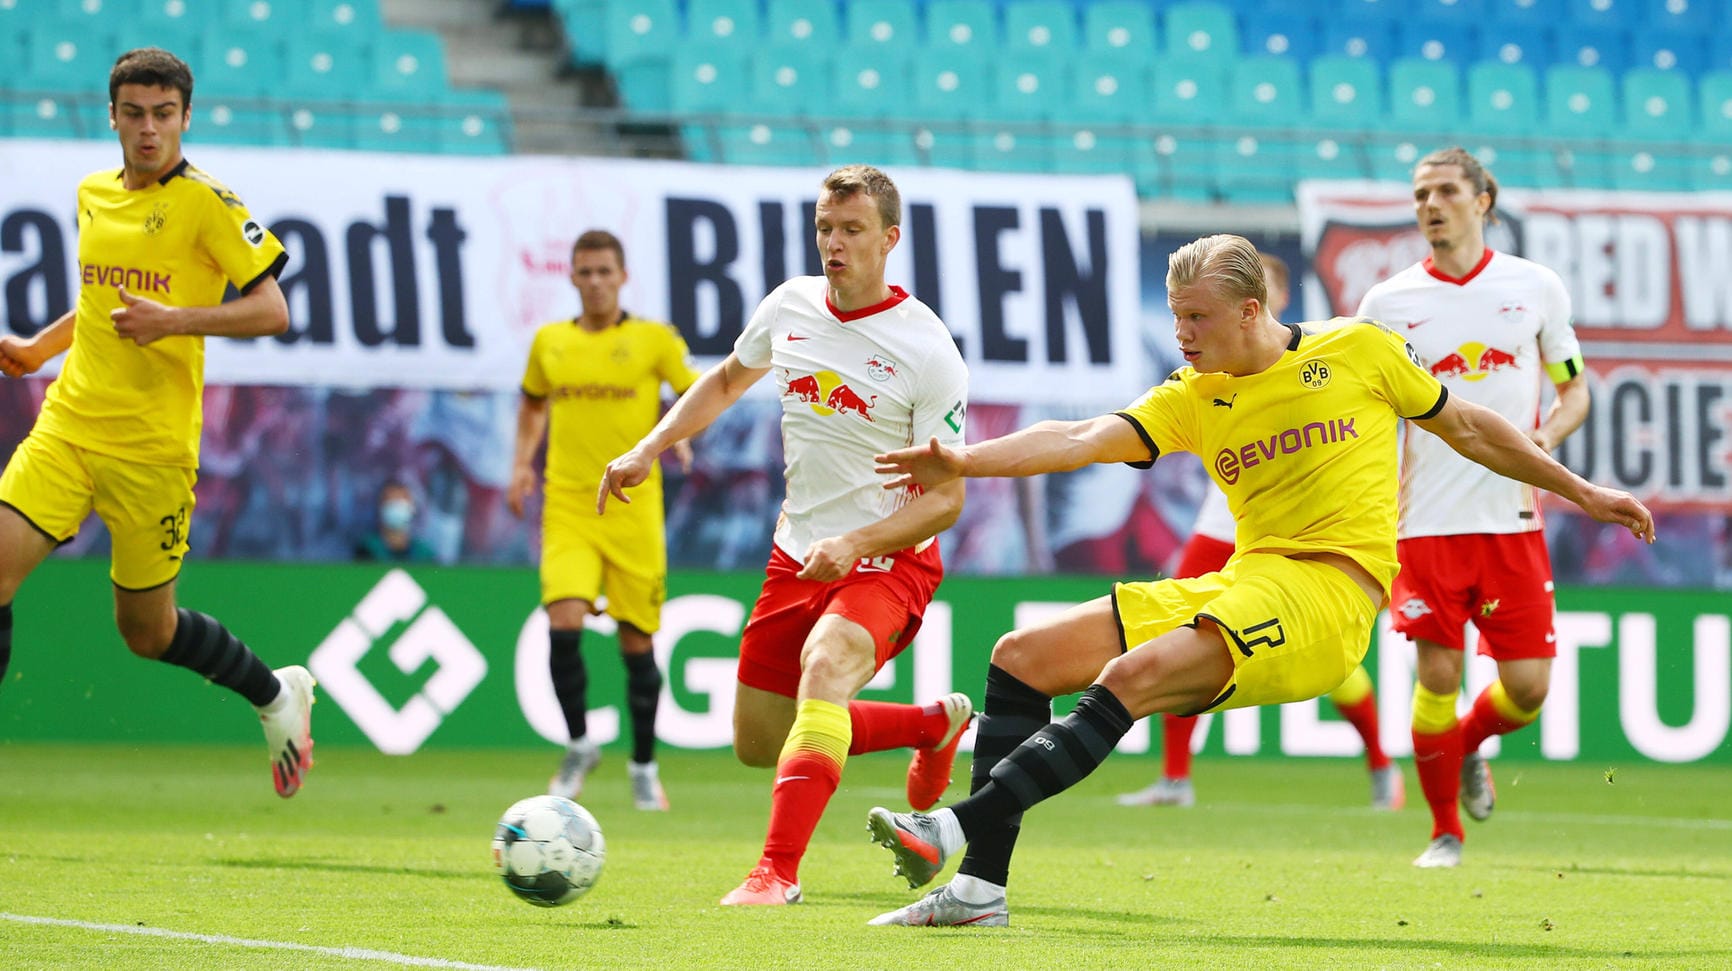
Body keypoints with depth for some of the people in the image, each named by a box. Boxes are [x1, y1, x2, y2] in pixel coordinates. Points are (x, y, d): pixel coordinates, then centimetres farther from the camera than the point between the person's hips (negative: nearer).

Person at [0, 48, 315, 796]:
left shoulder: (206, 203, -7)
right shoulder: (92, 196, 12)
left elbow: (272, 312, -11)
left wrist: (170, 321, -22)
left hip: (153, 446, -5)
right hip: (67, 425, 5)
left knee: (147, 631, 6)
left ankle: (277, 696, 33)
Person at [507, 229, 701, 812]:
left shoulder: (655, 341, 0)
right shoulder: (549, 342, 8)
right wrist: (522, 463, 11)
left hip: (633, 509, -1)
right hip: (567, 507, 1)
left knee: (637, 640, 2)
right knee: (564, 623, -16)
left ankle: (644, 766, 20)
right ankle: (579, 746, 5)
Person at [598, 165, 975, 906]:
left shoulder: (927, 351, -16)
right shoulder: (790, 306, 0)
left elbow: (945, 498, -14)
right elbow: (726, 380, 21)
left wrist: (856, 544, -27)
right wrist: (649, 448, 10)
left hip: (887, 562, -7)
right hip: (797, 555, 7)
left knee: (824, 669, -36)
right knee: (759, 743, 12)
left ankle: (777, 871, -39)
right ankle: (935, 723, 34)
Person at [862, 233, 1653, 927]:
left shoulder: (1360, 352, 4)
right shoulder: (1192, 399, 12)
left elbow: (1469, 430, 18)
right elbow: (1081, 439, -2)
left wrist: (1580, 492, 22)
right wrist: (964, 461, -19)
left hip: (1329, 589, -6)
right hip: (1239, 585, 6)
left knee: (1130, 679, -29)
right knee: (1021, 658, -3)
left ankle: (960, 825, -39)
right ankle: (981, 882, -7)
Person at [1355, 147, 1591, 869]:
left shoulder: (1536, 288, 5)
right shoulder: (1388, 303, 2)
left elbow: (1574, 387, 14)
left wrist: (1548, 434, -7)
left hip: (1513, 517, 1)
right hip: (1425, 521, -1)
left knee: (1527, 686, -3)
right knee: (1437, 677, -6)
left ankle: (1469, 745, 31)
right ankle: (1445, 831, 11)